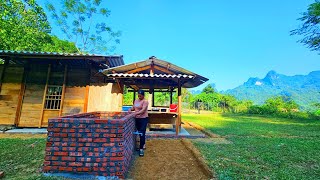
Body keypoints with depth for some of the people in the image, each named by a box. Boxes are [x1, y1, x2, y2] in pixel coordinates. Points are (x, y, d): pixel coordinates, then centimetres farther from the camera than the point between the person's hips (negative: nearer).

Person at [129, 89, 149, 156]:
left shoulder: (145, 101, -12)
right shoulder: (136, 100, 10)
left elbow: (143, 110, -23)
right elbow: (133, 107, 20)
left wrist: (136, 113, -34)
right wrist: (130, 109, -2)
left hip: (143, 119, -7)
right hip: (137, 119, 7)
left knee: (142, 133, -6)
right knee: (140, 133, 17)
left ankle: (141, 148, 2)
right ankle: (143, 144, 35)